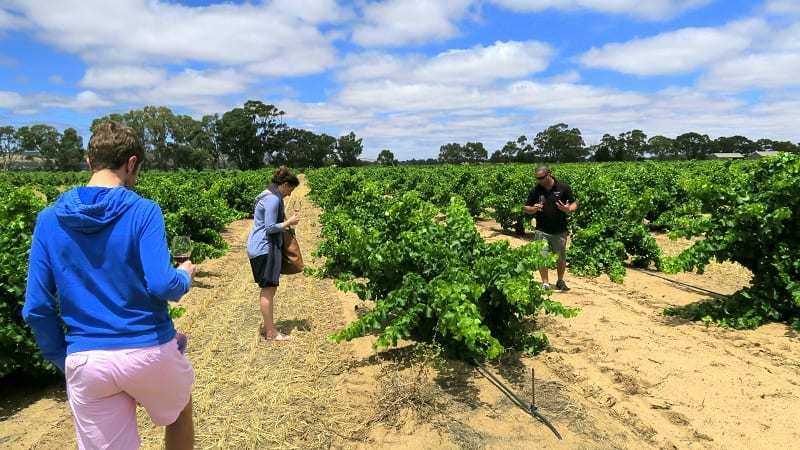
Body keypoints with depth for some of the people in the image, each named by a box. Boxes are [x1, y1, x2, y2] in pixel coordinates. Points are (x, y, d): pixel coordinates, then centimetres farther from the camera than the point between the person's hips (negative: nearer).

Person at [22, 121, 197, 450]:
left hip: (86, 361, 3)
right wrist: (185, 275, 4)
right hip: (149, 351, -2)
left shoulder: (49, 219, 1)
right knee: (180, 409, 28)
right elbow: (161, 286, -19)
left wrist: (62, 360, 12)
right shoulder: (142, 211, -10)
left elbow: (36, 308, 0)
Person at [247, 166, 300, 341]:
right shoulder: (273, 199, -18)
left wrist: (286, 222, 13)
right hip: (264, 249, -11)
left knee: (269, 289, 14)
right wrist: (289, 222, -9)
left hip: (259, 247, 11)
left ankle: (267, 326, 21)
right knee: (268, 289, -4)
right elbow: (270, 228, -19)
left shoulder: (270, 196, 15)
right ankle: (270, 332, 3)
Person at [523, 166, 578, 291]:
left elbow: (574, 203, 5)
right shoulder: (535, 190, 2)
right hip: (542, 230, 1)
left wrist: (569, 209, -18)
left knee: (561, 257, 12)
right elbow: (525, 208, 6)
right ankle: (545, 283, 11)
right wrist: (534, 209, -16)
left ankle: (560, 281, 31)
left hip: (560, 230, 0)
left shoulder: (563, 188, -3)